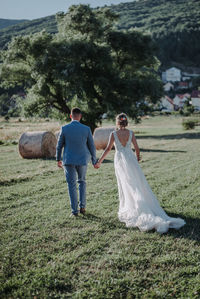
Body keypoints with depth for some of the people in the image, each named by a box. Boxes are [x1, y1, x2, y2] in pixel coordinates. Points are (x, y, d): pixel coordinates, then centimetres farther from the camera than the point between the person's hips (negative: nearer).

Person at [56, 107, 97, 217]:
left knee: (72, 185, 8)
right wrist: (94, 161, 11)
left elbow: (59, 146, 0)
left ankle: (74, 210, 7)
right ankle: (82, 206, 15)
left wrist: (58, 159, 14)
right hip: (82, 160, 1)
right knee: (82, 181, 21)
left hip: (68, 160, -1)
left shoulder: (64, 128, -8)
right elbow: (92, 146, -1)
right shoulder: (86, 129, -7)